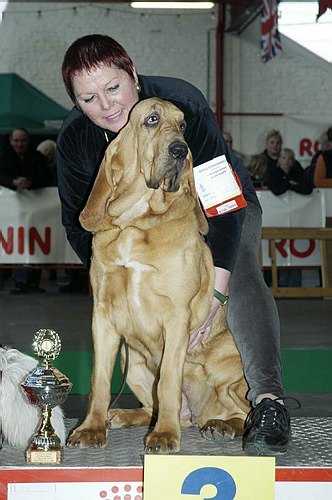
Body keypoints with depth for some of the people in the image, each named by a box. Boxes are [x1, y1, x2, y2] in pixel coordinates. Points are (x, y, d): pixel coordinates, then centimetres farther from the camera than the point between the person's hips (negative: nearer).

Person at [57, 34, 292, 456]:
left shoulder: (182, 104, -35)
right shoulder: (74, 139, -21)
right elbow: (78, 221, -9)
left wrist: (213, 295, -44)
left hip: (221, 209, -6)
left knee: (239, 276, -32)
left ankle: (268, 400, -44)